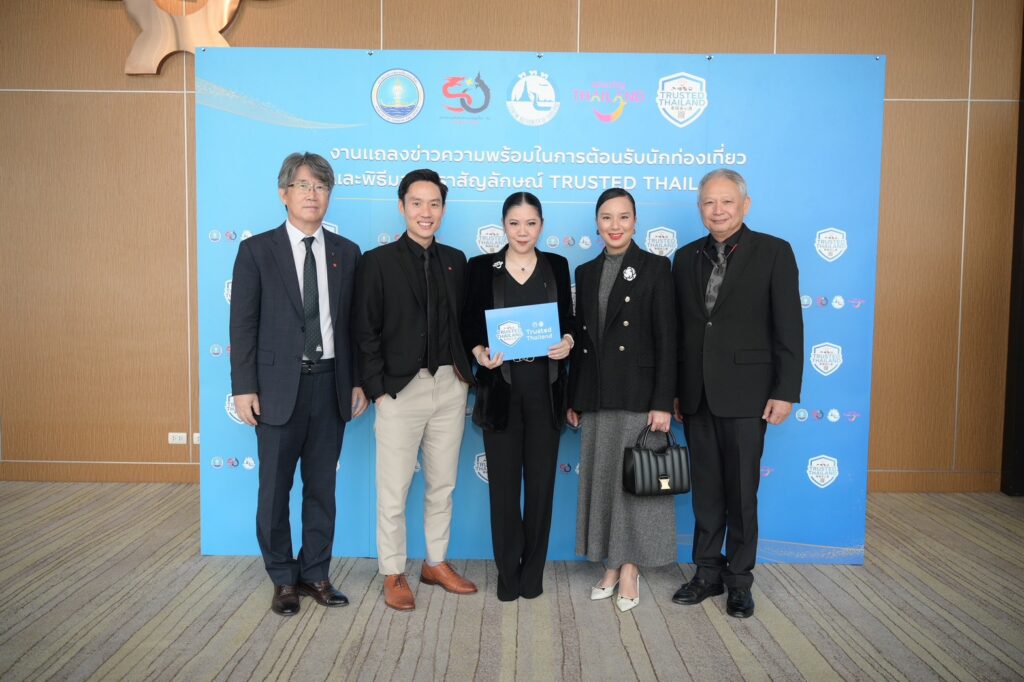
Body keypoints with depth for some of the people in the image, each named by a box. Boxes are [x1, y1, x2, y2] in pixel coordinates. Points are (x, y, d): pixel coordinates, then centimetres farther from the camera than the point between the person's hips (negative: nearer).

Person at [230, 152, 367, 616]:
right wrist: (244, 388, -8)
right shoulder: (257, 250, -2)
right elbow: (243, 324, -3)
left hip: (331, 384, 3)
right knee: (275, 488, 7)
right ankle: (283, 579, 24)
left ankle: (316, 574, 26)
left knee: (322, 486, 11)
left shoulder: (346, 253, 6)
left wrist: (358, 381, 4)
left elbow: (354, 322, 8)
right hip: (279, 386, -2)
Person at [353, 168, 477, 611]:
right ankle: (393, 575, 21)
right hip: (401, 389, -4)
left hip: (449, 387, 4)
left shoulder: (455, 261, 9)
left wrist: (465, 368, 4)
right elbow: (365, 332, -6)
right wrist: (378, 388, -10)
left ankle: (436, 563, 32)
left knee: (442, 486, 15)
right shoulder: (378, 261, -4)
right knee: (394, 492, 4)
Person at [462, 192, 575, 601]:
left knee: (541, 479, 7)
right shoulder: (481, 267, 3)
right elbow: (469, 324, 2)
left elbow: (568, 321, 9)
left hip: (545, 386, 1)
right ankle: (508, 573, 20)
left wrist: (568, 342, -12)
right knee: (503, 482, 5)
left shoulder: (557, 266, 7)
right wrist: (480, 353, -17)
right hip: (500, 386, -1)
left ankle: (533, 572, 21)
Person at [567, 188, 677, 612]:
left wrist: (663, 402, -14)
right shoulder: (586, 273, 11)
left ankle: (630, 569, 17)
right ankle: (611, 565, 24)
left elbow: (666, 339, -8)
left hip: (638, 393, -5)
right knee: (602, 481, 10)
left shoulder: (655, 267, -3)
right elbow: (580, 338, 12)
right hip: (596, 395, 5)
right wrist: (573, 398, 10)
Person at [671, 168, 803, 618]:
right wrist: (673, 391, 9)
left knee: (741, 492, 7)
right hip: (697, 394, 4)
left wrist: (785, 391, -10)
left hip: (745, 393, -4)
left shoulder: (773, 252, -3)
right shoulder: (686, 257, 9)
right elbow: (678, 329, 10)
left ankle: (739, 581, 23)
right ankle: (708, 573, 27)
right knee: (706, 491, 13)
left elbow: (789, 327, -6)